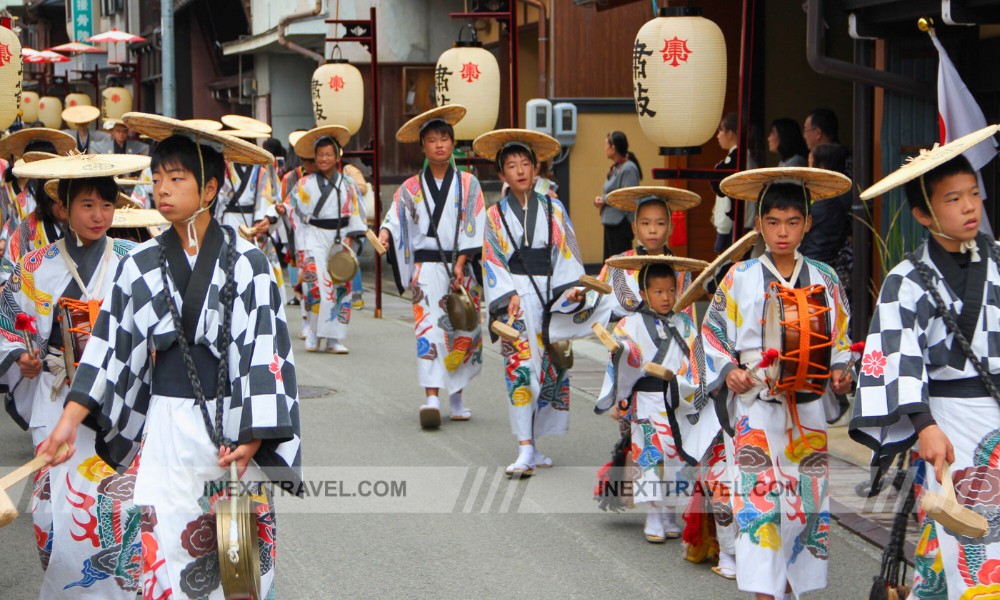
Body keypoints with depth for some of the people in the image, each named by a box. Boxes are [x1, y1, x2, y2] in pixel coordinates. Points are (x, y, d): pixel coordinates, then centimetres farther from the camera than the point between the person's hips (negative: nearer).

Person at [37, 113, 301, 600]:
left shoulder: (246, 263, -5)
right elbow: (109, 346, 6)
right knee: (165, 542, 1)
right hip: (166, 425, 2)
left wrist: (252, 437, -15)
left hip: (231, 424, -2)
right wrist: (68, 422, -2)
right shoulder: (141, 265, 4)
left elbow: (265, 352, -8)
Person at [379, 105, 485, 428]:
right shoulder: (412, 188, 9)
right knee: (429, 328, -14)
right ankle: (432, 398, -22)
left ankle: (456, 395, 19)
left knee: (463, 332, 4)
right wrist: (385, 233, -18)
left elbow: (473, 227, 0)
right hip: (427, 266, -1)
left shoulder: (467, 183, 6)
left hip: (461, 267, 1)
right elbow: (396, 217, 6)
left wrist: (460, 263, -9)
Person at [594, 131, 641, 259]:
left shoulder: (629, 168, -14)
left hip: (621, 224, -10)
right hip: (610, 222, 10)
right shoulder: (615, 168, 14)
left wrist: (604, 199, -12)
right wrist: (600, 200, 3)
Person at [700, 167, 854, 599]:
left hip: (810, 410, 3)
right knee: (759, 498, -10)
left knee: (807, 497, 6)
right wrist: (728, 373, -11)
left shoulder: (824, 280, 7)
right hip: (755, 407, -3)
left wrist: (840, 374, -5)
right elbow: (712, 333, 4)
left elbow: (841, 339, 13)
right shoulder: (739, 279, 1)